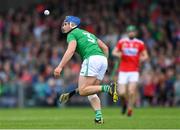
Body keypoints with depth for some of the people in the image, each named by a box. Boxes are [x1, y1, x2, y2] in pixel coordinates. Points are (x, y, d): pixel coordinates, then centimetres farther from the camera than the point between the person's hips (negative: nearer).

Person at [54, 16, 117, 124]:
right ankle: (99, 116, -4)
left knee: (82, 91, -9)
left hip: (91, 58, -8)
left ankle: (107, 88, -26)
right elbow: (105, 48, 29)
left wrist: (60, 67, -17)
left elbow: (70, 51, -11)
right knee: (90, 91, 14)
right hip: (103, 59, 8)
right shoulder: (88, 33, 32)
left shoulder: (72, 34, 9)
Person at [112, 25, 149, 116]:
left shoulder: (140, 43, 4)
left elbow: (145, 56, 9)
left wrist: (141, 58, -14)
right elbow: (114, 52, 8)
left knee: (131, 91, -16)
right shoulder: (121, 42, 5)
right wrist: (118, 54, -15)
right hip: (123, 71, 1)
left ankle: (130, 108, 4)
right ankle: (124, 104, 26)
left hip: (134, 71, -1)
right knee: (121, 93, -7)